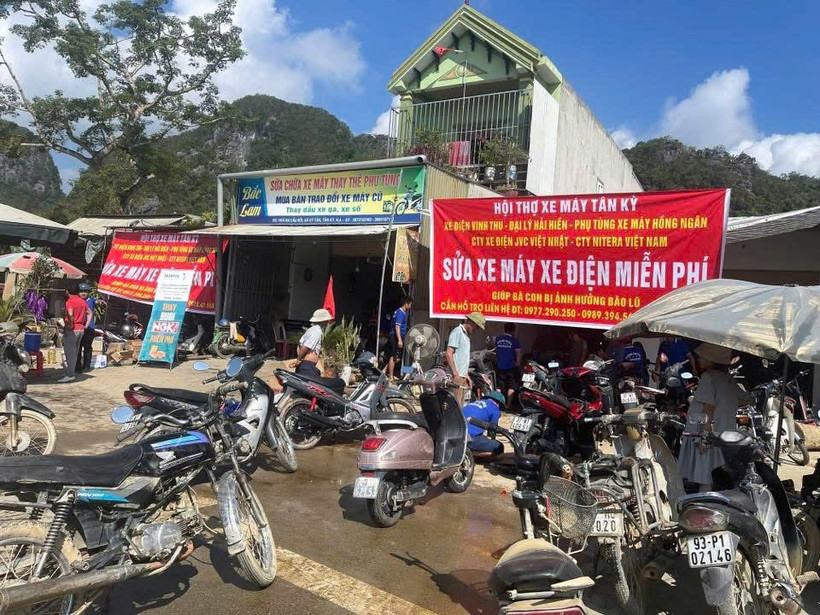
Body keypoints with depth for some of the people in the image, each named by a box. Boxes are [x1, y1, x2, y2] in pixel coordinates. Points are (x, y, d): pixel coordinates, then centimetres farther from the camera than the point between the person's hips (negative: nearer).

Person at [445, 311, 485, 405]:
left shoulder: (466, 334, 20)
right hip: (456, 377, -10)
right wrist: (455, 374, -20)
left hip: (462, 377, 10)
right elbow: (448, 354, -17)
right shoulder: (457, 331, -8)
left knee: (460, 405, 10)